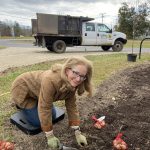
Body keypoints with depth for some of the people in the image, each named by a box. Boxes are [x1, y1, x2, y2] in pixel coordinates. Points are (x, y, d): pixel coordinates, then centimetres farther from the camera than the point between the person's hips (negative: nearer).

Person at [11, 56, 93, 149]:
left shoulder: (72, 83, -18)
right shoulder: (51, 80, -42)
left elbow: (72, 106, -13)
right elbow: (45, 108, -36)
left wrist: (78, 133, -14)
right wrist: (50, 136, -26)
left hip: (37, 91, 7)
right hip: (22, 89, -6)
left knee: (52, 116, 8)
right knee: (37, 121, -6)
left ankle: (34, 102, 30)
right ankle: (21, 104, 18)